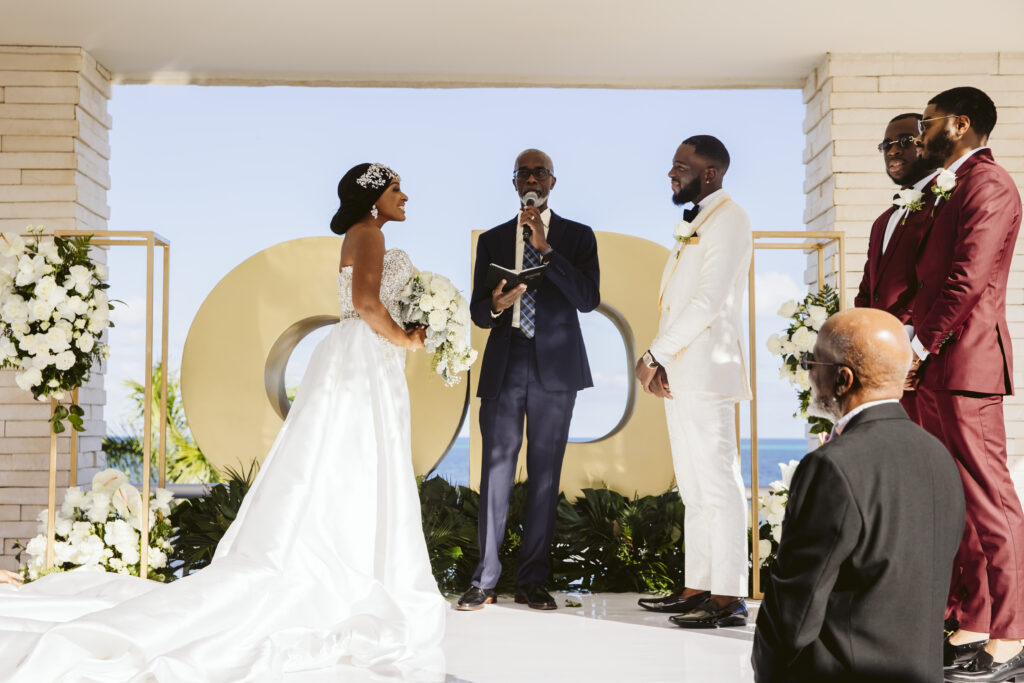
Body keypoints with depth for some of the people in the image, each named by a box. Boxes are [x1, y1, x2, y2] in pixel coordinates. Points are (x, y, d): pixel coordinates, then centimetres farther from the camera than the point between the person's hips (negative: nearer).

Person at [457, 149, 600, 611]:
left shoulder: (578, 236, 8)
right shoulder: (492, 240, 14)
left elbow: (588, 299, -7)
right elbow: (477, 312, 12)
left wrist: (546, 247, -13)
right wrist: (495, 305, -13)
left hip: (555, 368, -1)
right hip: (504, 367, 1)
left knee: (545, 475, 2)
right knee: (496, 471, -3)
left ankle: (533, 581, 9)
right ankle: (484, 581, 2)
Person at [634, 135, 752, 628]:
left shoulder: (728, 218, -7)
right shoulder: (692, 223, 22)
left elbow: (709, 302, -16)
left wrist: (655, 355, -13)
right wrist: (658, 360, 5)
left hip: (705, 370, -9)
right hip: (678, 372, 10)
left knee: (717, 481, -8)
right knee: (693, 485, 11)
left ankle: (728, 598, -6)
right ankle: (697, 588, 18)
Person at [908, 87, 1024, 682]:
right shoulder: (949, 191, 23)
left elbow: (969, 276, -18)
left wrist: (920, 345, -14)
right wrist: (920, 349, 11)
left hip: (966, 362, -10)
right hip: (936, 369, 10)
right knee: (957, 500, 11)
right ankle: (971, 624, 17)